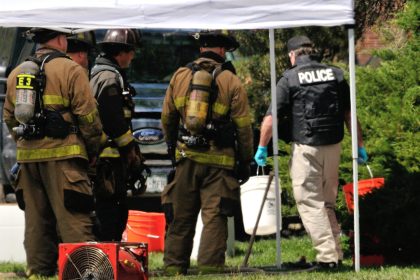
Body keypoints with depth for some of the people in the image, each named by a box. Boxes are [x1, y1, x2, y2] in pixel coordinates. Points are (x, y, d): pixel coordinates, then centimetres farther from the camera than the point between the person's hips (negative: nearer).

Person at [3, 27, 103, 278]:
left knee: (37, 218, 11)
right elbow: (87, 115, -7)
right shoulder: (70, 70, -6)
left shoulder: (17, 74, 14)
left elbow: (9, 118, 19)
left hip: (28, 156, 6)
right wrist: (93, 151, 5)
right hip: (62, 155, -6)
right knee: (74, 218, -8)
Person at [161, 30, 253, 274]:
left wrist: (172, 146, 29)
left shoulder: (180, 76, 6)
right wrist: (245, 162, 6)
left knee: (181, 217, 11)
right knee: (214, 218, -3)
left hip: (187, 157, 3)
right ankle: (209, 269, -10)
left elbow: (167, 117, 14)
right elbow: (243, 126, -3)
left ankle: (174, 267, 13)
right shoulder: (231, 81, -3)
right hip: (219, 161, -3)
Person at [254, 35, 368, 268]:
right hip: (333, 145, 5)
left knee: (310, 203, 0)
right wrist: (360, 146, 14)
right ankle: (335, 252, 15)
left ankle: (327, 255, -8)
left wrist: (262, 148, 3)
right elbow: (349, 114, 9)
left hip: (305, 147, -5)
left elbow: (271, 118, -7)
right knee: (328, 202, 17)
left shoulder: (290, 79, -4)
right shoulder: (336, 75, 7)